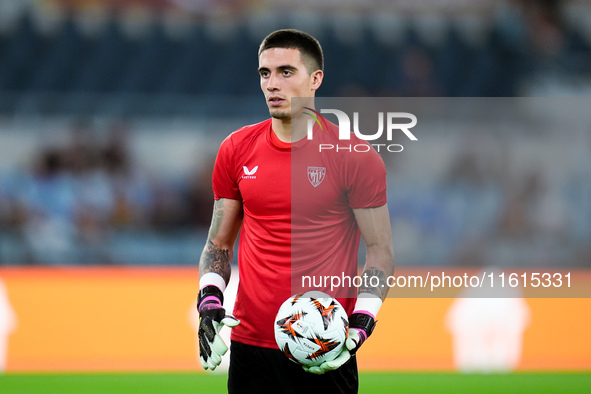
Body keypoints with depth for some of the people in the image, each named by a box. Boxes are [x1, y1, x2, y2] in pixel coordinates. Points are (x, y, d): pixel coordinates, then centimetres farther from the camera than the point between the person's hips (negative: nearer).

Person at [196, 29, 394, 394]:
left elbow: (380, 249, -2)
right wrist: (209, 302, -2)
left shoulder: (355, 156, -5)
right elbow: (219, 242, 14)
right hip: (249, 344, 3)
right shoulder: (236, 150, 6)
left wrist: (361, 324, -15)